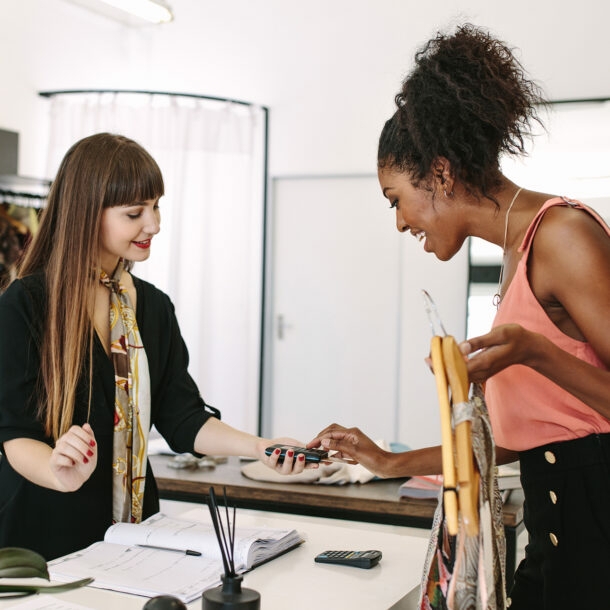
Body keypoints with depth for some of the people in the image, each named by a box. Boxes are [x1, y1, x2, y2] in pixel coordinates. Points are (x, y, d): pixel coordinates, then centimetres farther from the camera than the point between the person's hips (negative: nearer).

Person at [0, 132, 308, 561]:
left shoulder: (154, 306, 9)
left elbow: (181, 417, 5)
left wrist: (259, 447, -10)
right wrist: (60, 473, -33)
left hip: (133, 523, 4)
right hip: (46, 530, -4)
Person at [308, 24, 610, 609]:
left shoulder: (562, 231, -13)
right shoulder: (519, 252, 15)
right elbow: (512, 436, 18)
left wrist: (533, 352, -27)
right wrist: (391, 463, 21)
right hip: (558, 531, 8)